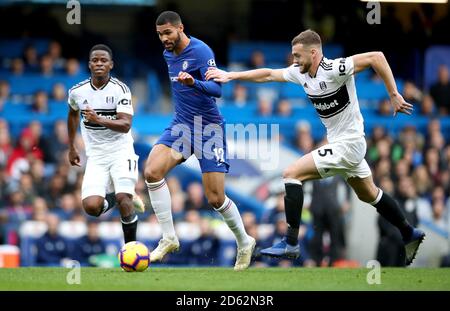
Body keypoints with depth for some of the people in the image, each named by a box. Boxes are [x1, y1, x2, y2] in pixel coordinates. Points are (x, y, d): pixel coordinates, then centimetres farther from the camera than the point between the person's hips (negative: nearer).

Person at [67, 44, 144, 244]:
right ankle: (128, 198, 16)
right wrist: (71, 148, 26)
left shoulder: (120, 89, -11)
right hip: (96, 156, 3)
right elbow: (73, 114, 23)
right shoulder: (77, 92, 0)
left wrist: (99, 119, -35)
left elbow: (125, 125, -20)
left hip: (121, 151, -3)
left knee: (123, 199, -24)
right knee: (91, 207, -15)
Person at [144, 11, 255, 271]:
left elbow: (216, 89, -28)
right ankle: (169, 239, -11)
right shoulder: (169, 54, 7)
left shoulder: (200, 51, -16)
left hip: (208, 128, -6)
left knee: (216, 199, -5)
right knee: (152, 172, -19)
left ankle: (245, 242, 21)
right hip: (181, 125, 6)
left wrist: (193, 83, -43)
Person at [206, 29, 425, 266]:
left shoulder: (334, 69, -24)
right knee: (369, 194, 23)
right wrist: (230, 76, 6)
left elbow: (376, 57, -25)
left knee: (292, 174, -14)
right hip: (338, 142, 10)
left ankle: (290, 243, -13)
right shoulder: (300, 73, 1)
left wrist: (394, 95, -23)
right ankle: (409, 235, 39)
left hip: (347, 144, -10)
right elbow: (268, 75, 10)